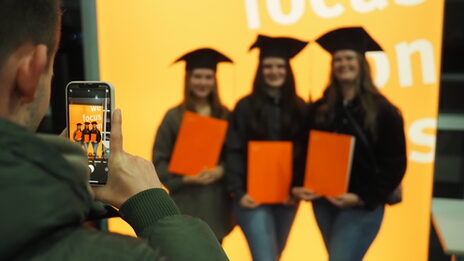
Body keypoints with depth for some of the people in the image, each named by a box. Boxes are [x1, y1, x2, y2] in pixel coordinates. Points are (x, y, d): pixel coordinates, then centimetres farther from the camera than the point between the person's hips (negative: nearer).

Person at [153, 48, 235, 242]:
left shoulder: (225, 116, 6)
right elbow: (159, 160, -3)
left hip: (216, 201, 3)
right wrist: (184, 178, -16)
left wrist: (221, 170, -13)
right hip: (185, 201, -3)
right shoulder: (173, 117, -2)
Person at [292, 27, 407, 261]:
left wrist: (362, 197, -16)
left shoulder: (383, 111, -6)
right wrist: (299, 185, -9)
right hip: (323, 202, 5)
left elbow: (395, 163, -7)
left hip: (362, 206, -4)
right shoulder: (319, 110, 5)